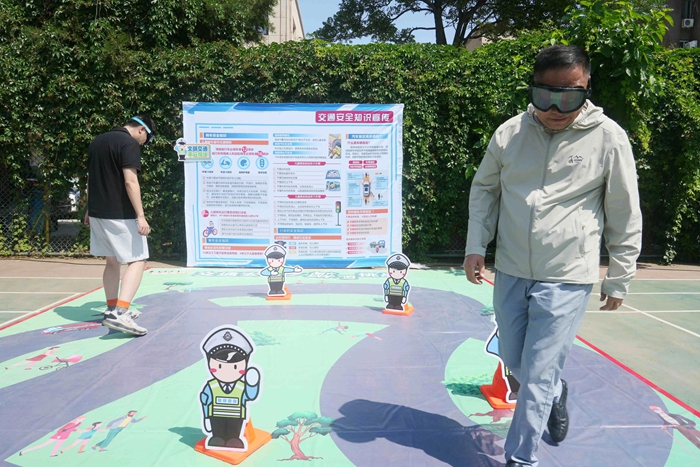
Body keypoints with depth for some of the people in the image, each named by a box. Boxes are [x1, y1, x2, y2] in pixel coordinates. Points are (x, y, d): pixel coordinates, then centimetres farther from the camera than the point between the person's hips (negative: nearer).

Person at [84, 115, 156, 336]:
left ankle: (113, 309, 26)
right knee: (138, 260, -5)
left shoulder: (97, 141, 15)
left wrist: (90, 209, 27)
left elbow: (91, 178, 20)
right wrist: (140, 216, -23)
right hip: (119, 215, -9)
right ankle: (119, 313, -17)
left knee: (113, 261, 18)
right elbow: (130, 182, -21)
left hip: (98, 212, 9)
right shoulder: (129, 143, -12)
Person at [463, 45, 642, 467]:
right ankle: (556, 393, 50)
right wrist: (476, 246, 3)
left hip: (567, 278, -4)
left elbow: (625, 216, -1)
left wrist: (619, 280, 4)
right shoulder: (510, 133, -2)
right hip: (510, 273, 4)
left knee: (538, 373, -1)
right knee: (514, 361, 18)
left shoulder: (608, 138, -9)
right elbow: (484, 188, 11)